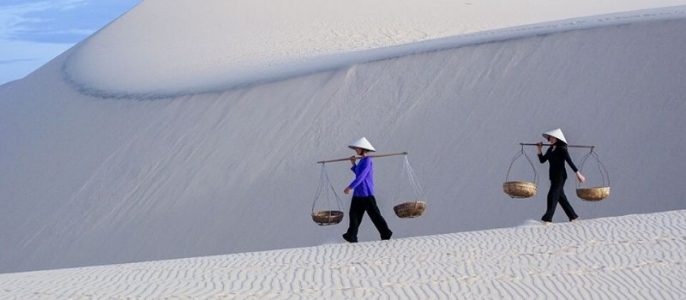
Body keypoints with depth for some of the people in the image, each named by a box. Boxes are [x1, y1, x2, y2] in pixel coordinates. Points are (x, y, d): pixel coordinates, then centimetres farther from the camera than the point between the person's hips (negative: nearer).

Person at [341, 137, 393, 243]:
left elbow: (361, 176, -25)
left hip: (366, 194, -10)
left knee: (374, 214, -4)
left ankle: (386, 233, 2)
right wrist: (353, 164, 18)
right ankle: (351, 236, 15)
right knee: (354, 214, 10)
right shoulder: (362, 160, 13)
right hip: (358, 194, 10)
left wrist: (350, 187, -29)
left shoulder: (367, 161, -16)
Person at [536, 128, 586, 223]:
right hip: (553, 176, 8)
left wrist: (578, 173, -20)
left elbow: (570, 162, -17)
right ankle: (572, 216, 22)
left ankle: (547, 218, -14)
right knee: (561, 197, 12)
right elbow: (542, 160, 13)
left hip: (560, 176, -8)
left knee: (552, 196, -13)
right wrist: (539, 149, 3)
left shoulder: (562, 149, -11)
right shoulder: (550, 149, 11)